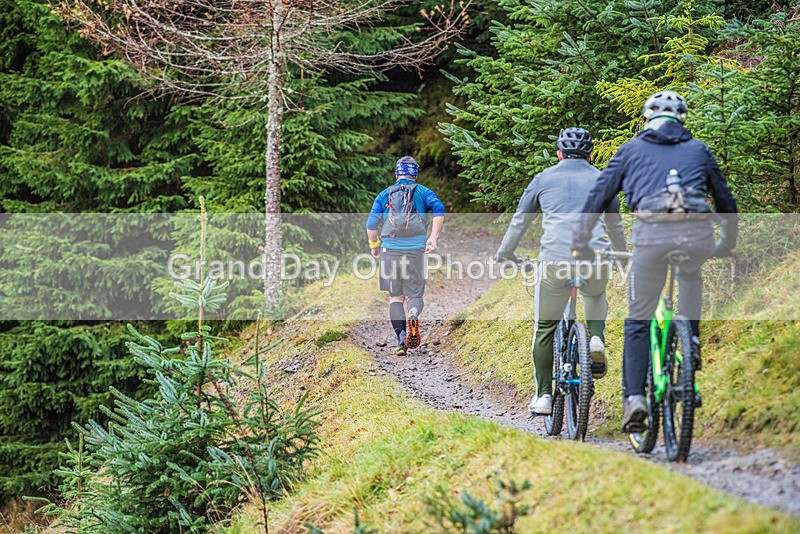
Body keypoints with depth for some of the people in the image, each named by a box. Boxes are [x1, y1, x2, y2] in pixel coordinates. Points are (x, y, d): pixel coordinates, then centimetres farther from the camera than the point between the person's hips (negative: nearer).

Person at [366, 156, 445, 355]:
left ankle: (401, 339, -5)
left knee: (395, 297, 10)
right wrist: (433, 237, -8)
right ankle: (413, 316, -26)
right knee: (414, 295, 8)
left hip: (390, 250, 1)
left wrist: (374, 246, 20)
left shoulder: (384, 194, 13)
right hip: (415, 250, -1)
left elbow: (371, 224, 6)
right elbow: (438, 209, -10)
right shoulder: (423, 192, 10)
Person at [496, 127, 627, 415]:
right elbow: (615, 226, 31)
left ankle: (543, 396, 10)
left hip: (554, 260, -1)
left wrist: (504, 254, 34)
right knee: (596, 295, 36)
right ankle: (596, 339, 10)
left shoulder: (544, 178, 14)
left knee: (544, 329, 13)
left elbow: (520, 221, 19)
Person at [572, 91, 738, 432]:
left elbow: (599, 195, 19)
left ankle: (634, 398, -4)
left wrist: (580, 242, 26)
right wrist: (728, 242, 44)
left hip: (651, 232, -1)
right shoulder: (699, 150, 25)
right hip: (697, 233, 1)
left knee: (638, 320, 7)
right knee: (690, 274, 37)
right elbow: (725, 199, 30)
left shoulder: (631, 150, 22)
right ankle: (690, 341, 23)